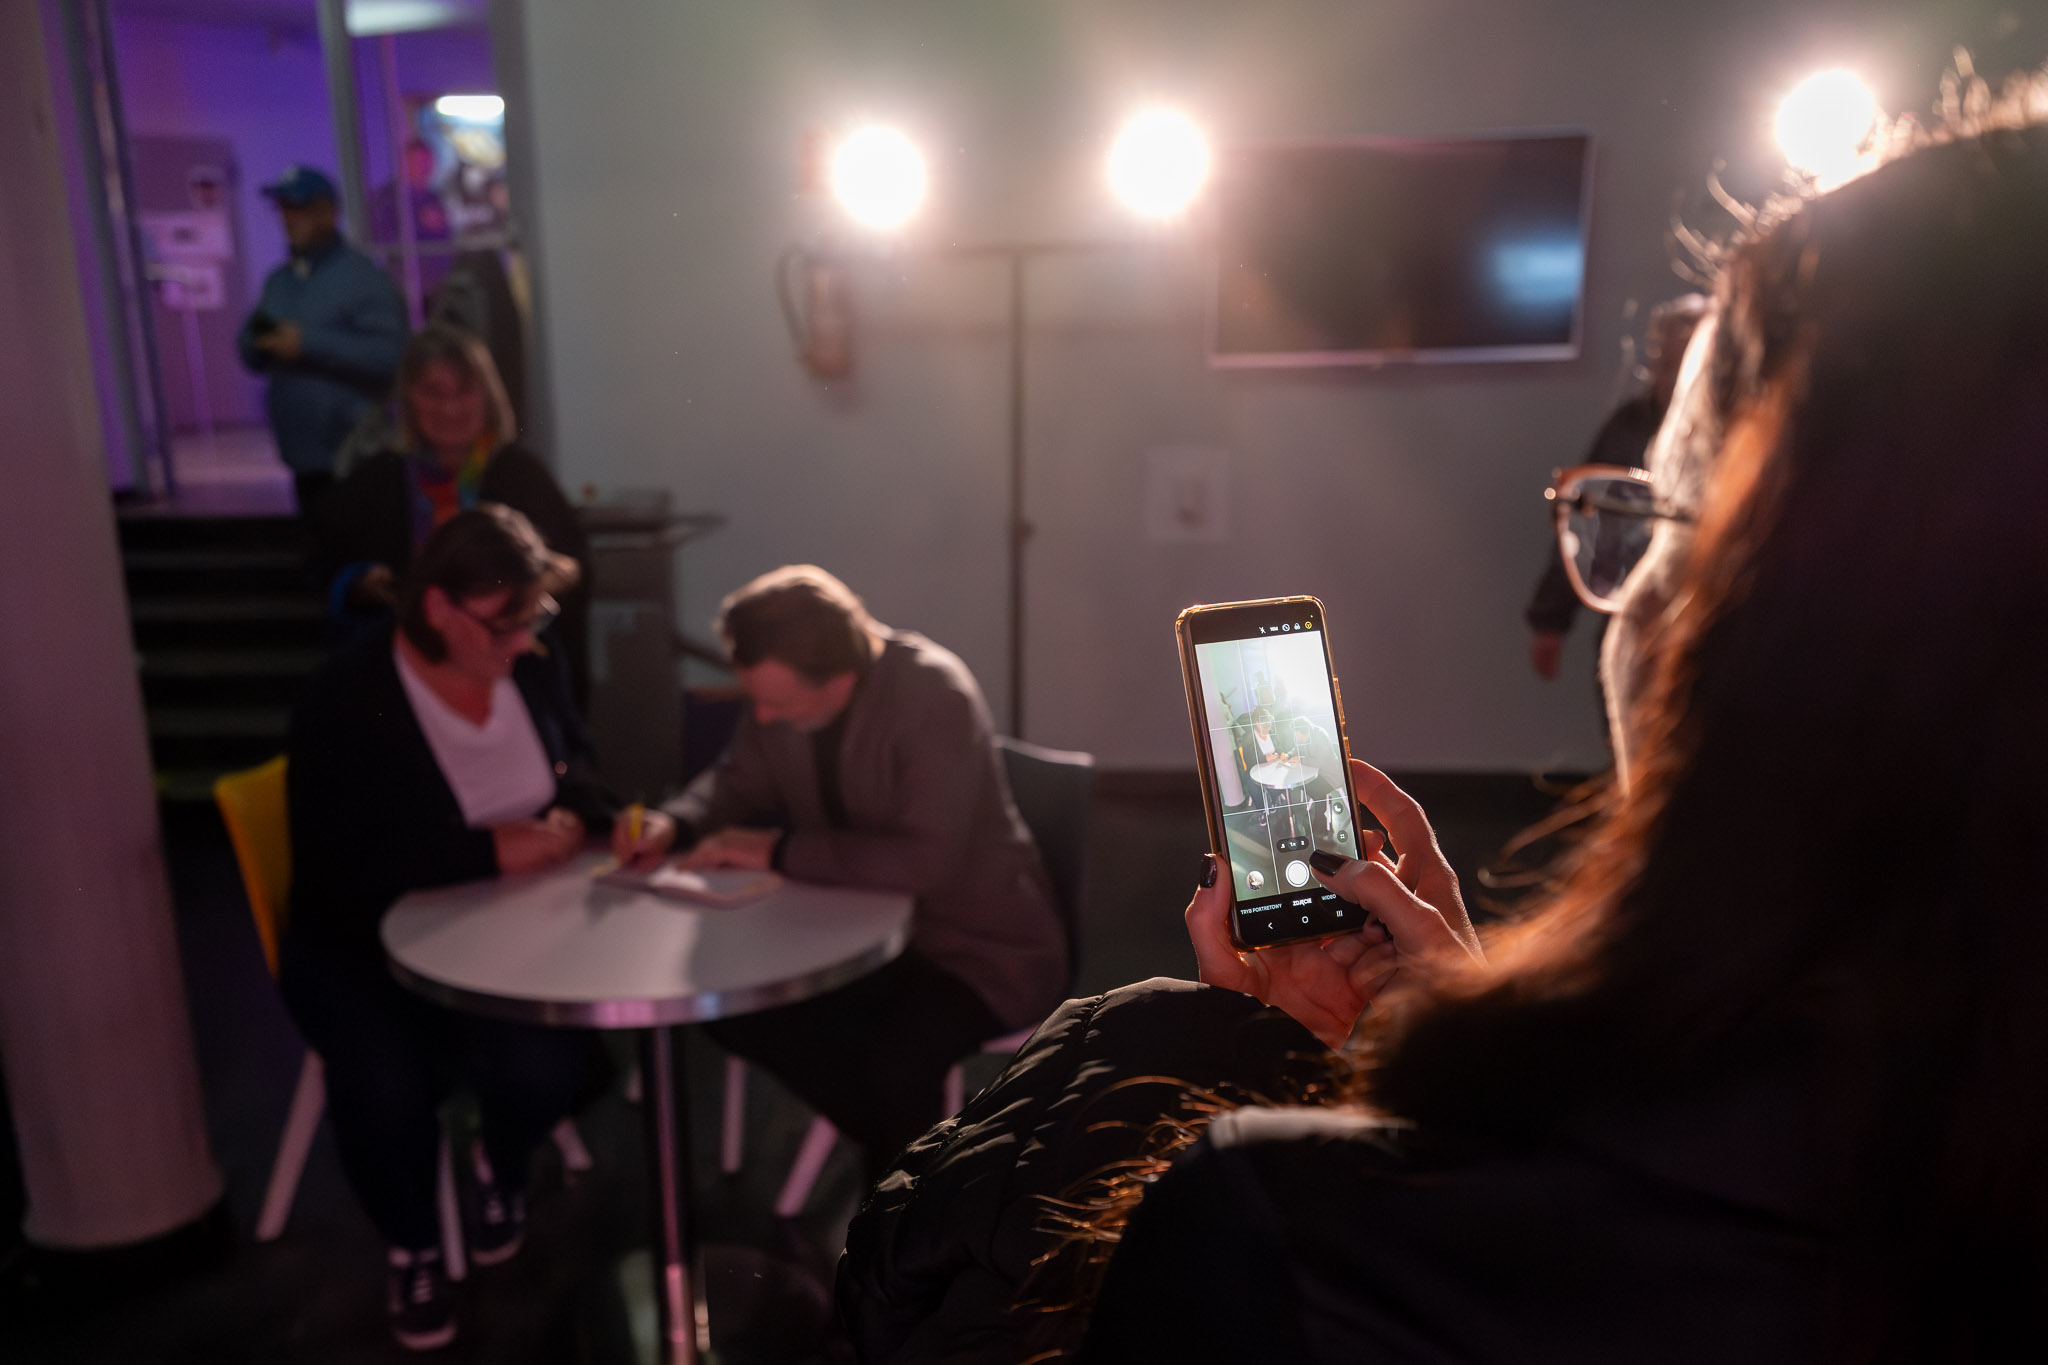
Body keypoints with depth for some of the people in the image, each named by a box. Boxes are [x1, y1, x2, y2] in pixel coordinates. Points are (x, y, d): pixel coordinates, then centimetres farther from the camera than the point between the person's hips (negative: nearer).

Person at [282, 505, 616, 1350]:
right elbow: (346, 872, -23)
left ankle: (502, 1165, 18)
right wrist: (492, 852, -25)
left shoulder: (531, 674, -1)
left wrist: (578, 821, -12)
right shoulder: (347, 702, -17)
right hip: (368, 947, -3)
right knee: (389, 1082, -29)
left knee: (549, 1064, -23)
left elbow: (576, 778, 13)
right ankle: (413, 1250, 7)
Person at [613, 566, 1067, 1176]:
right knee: (726, 1001, -8)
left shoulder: (935, 695, -27)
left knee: (896, 1058, -31)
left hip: (977, 945, -7)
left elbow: (926, 861, -33)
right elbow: (740, 781, 11)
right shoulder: (779, 688, -7)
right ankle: (891, 1140, 12)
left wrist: (780, 849, -28)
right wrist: (673, 823, -10)